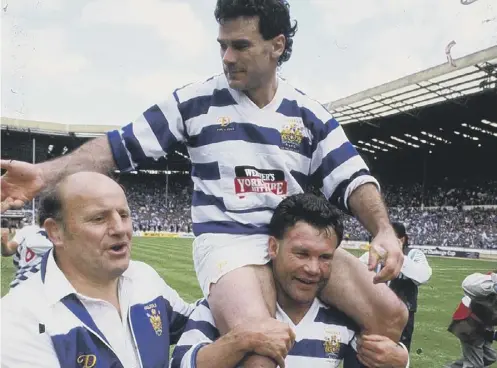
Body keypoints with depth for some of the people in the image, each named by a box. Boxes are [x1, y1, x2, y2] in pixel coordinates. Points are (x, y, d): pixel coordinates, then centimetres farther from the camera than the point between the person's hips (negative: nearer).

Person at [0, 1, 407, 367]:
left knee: (391, 314, -12)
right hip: (228, 241, -3)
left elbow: (352, 179, 4)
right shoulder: (196, 101, 2)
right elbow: (123, 145, 3)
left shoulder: (309, 114, 7)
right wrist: (45, 173, -6)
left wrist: (384, 230, -15)